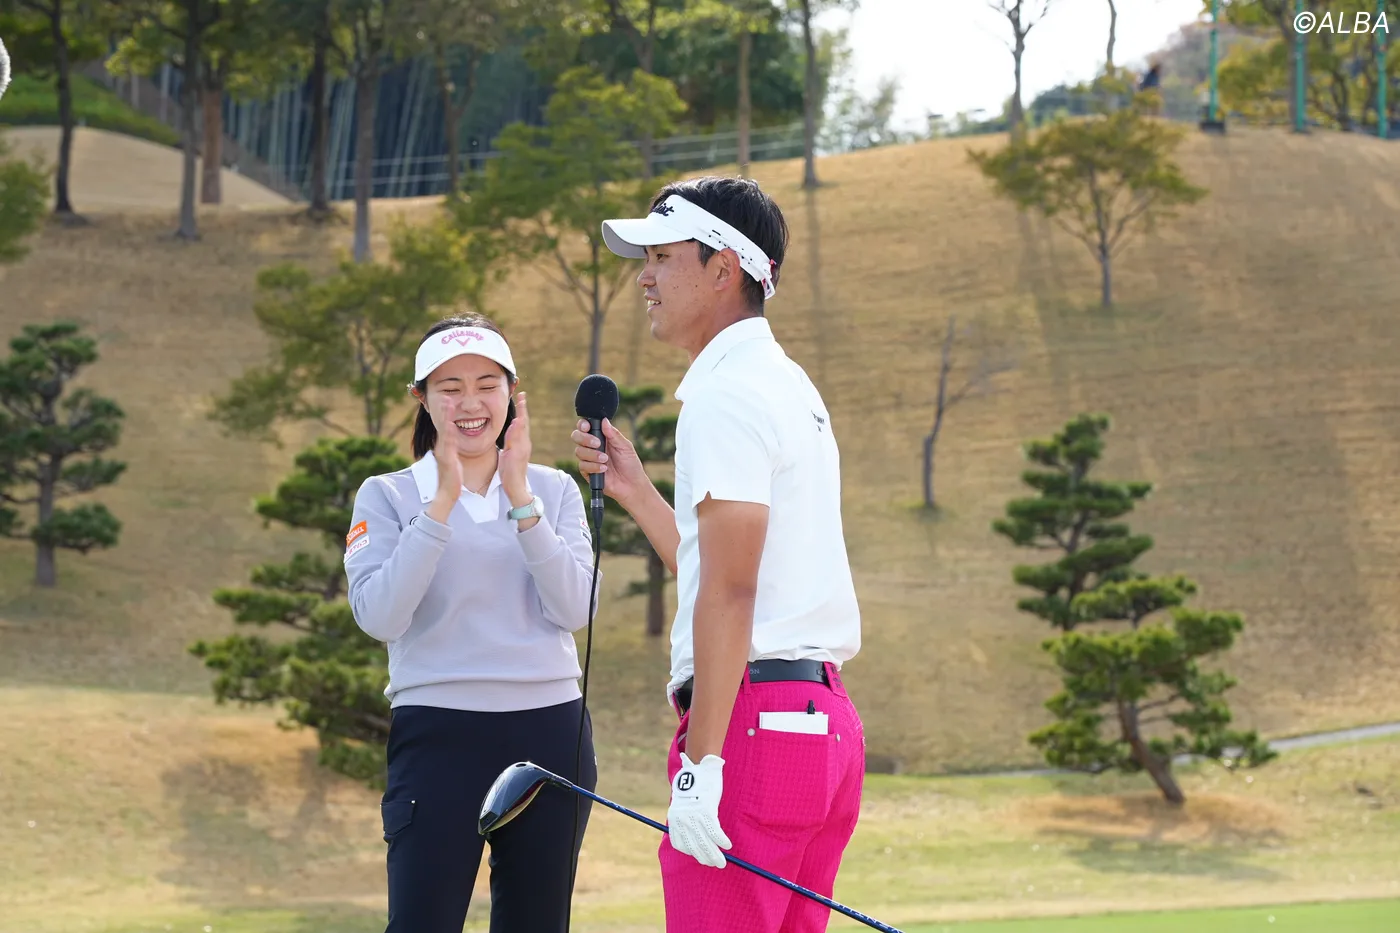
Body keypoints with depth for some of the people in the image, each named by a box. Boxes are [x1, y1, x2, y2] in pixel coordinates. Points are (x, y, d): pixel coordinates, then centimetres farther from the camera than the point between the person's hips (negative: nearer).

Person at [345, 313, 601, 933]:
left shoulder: (554, 491, 10)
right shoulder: (386, 497, 4)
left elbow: (574, 610, -4)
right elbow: (379, 617, -12)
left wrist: (520, 498, -11)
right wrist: (443, 504, -14)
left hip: (549, 734, 3)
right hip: (439, 735, -3)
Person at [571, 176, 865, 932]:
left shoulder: (725, 394, -9)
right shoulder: (790, 389, 21)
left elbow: (729, 593, -17)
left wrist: (701, 764, -20)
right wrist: (634, 492, 29)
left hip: (751, 722, -10)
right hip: (825, 721, 10)